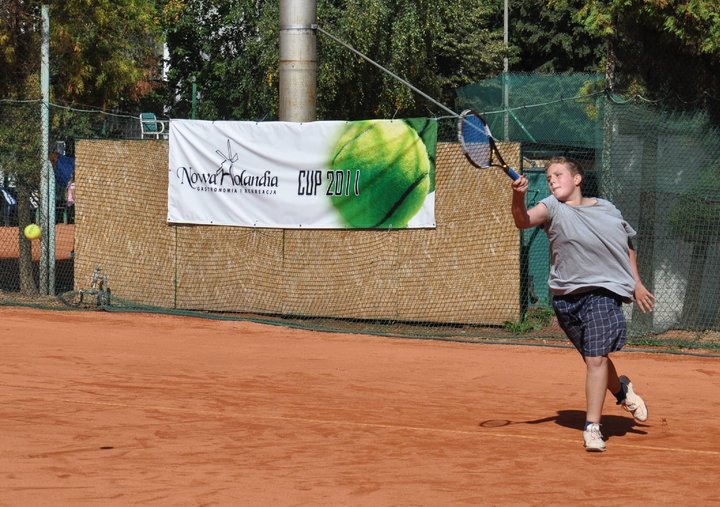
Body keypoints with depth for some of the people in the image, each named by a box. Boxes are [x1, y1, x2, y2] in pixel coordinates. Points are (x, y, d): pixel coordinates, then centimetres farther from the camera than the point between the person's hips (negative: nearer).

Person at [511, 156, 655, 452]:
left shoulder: (607, 210, 5)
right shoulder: (552, 208, -2)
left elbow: (627, 244, 21)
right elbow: (524, 221, -23)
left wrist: (636, 283, 18)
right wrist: (518, 198, -43)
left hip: (602, 291, -1)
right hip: (565, 295, 1)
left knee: (596, 359, -14)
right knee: (594, 358, 14)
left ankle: (592, 428, -10)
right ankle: (622, 391, 46)